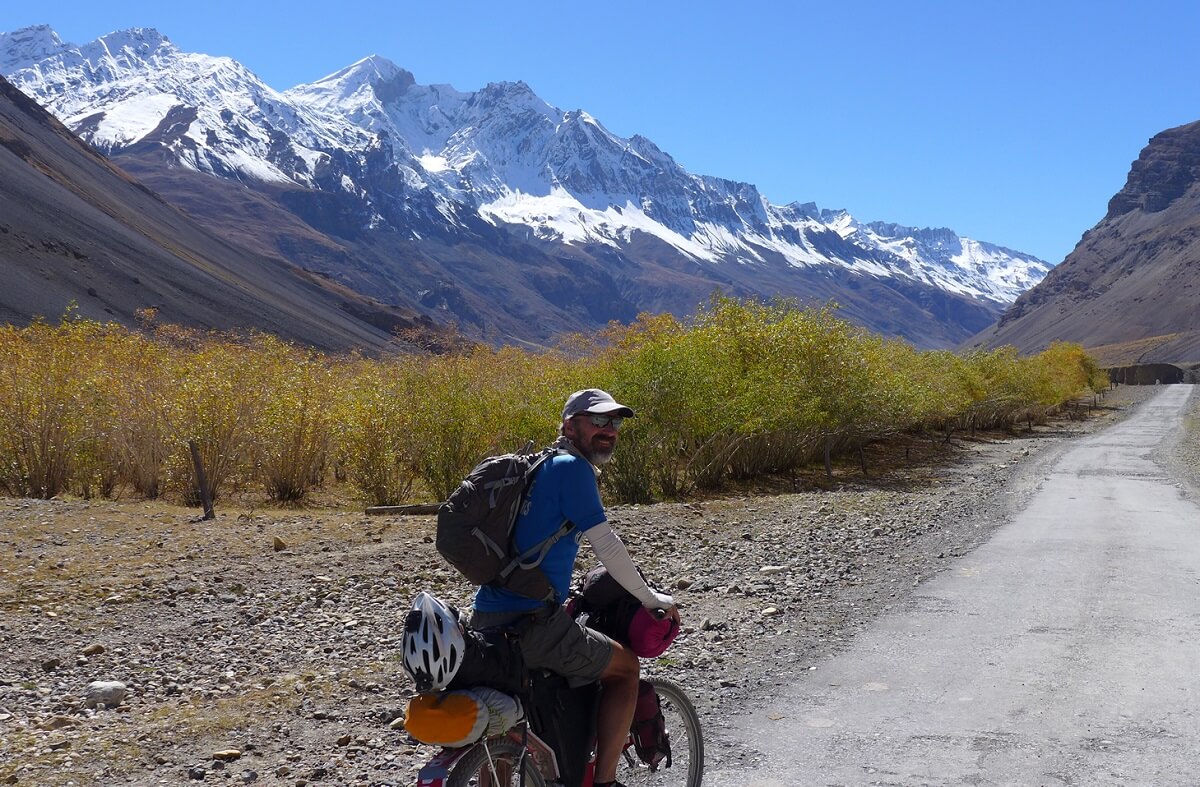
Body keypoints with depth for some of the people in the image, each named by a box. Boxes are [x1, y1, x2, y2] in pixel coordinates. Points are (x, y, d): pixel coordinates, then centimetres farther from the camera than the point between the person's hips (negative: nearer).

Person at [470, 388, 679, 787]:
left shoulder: (541, 466, 18)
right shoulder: (572, 468, -8)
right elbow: (607, 547, -10)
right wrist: (652, 599, 3)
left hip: (486, 619, 9)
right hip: (531, 625, -9)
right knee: (625, 667, 9)